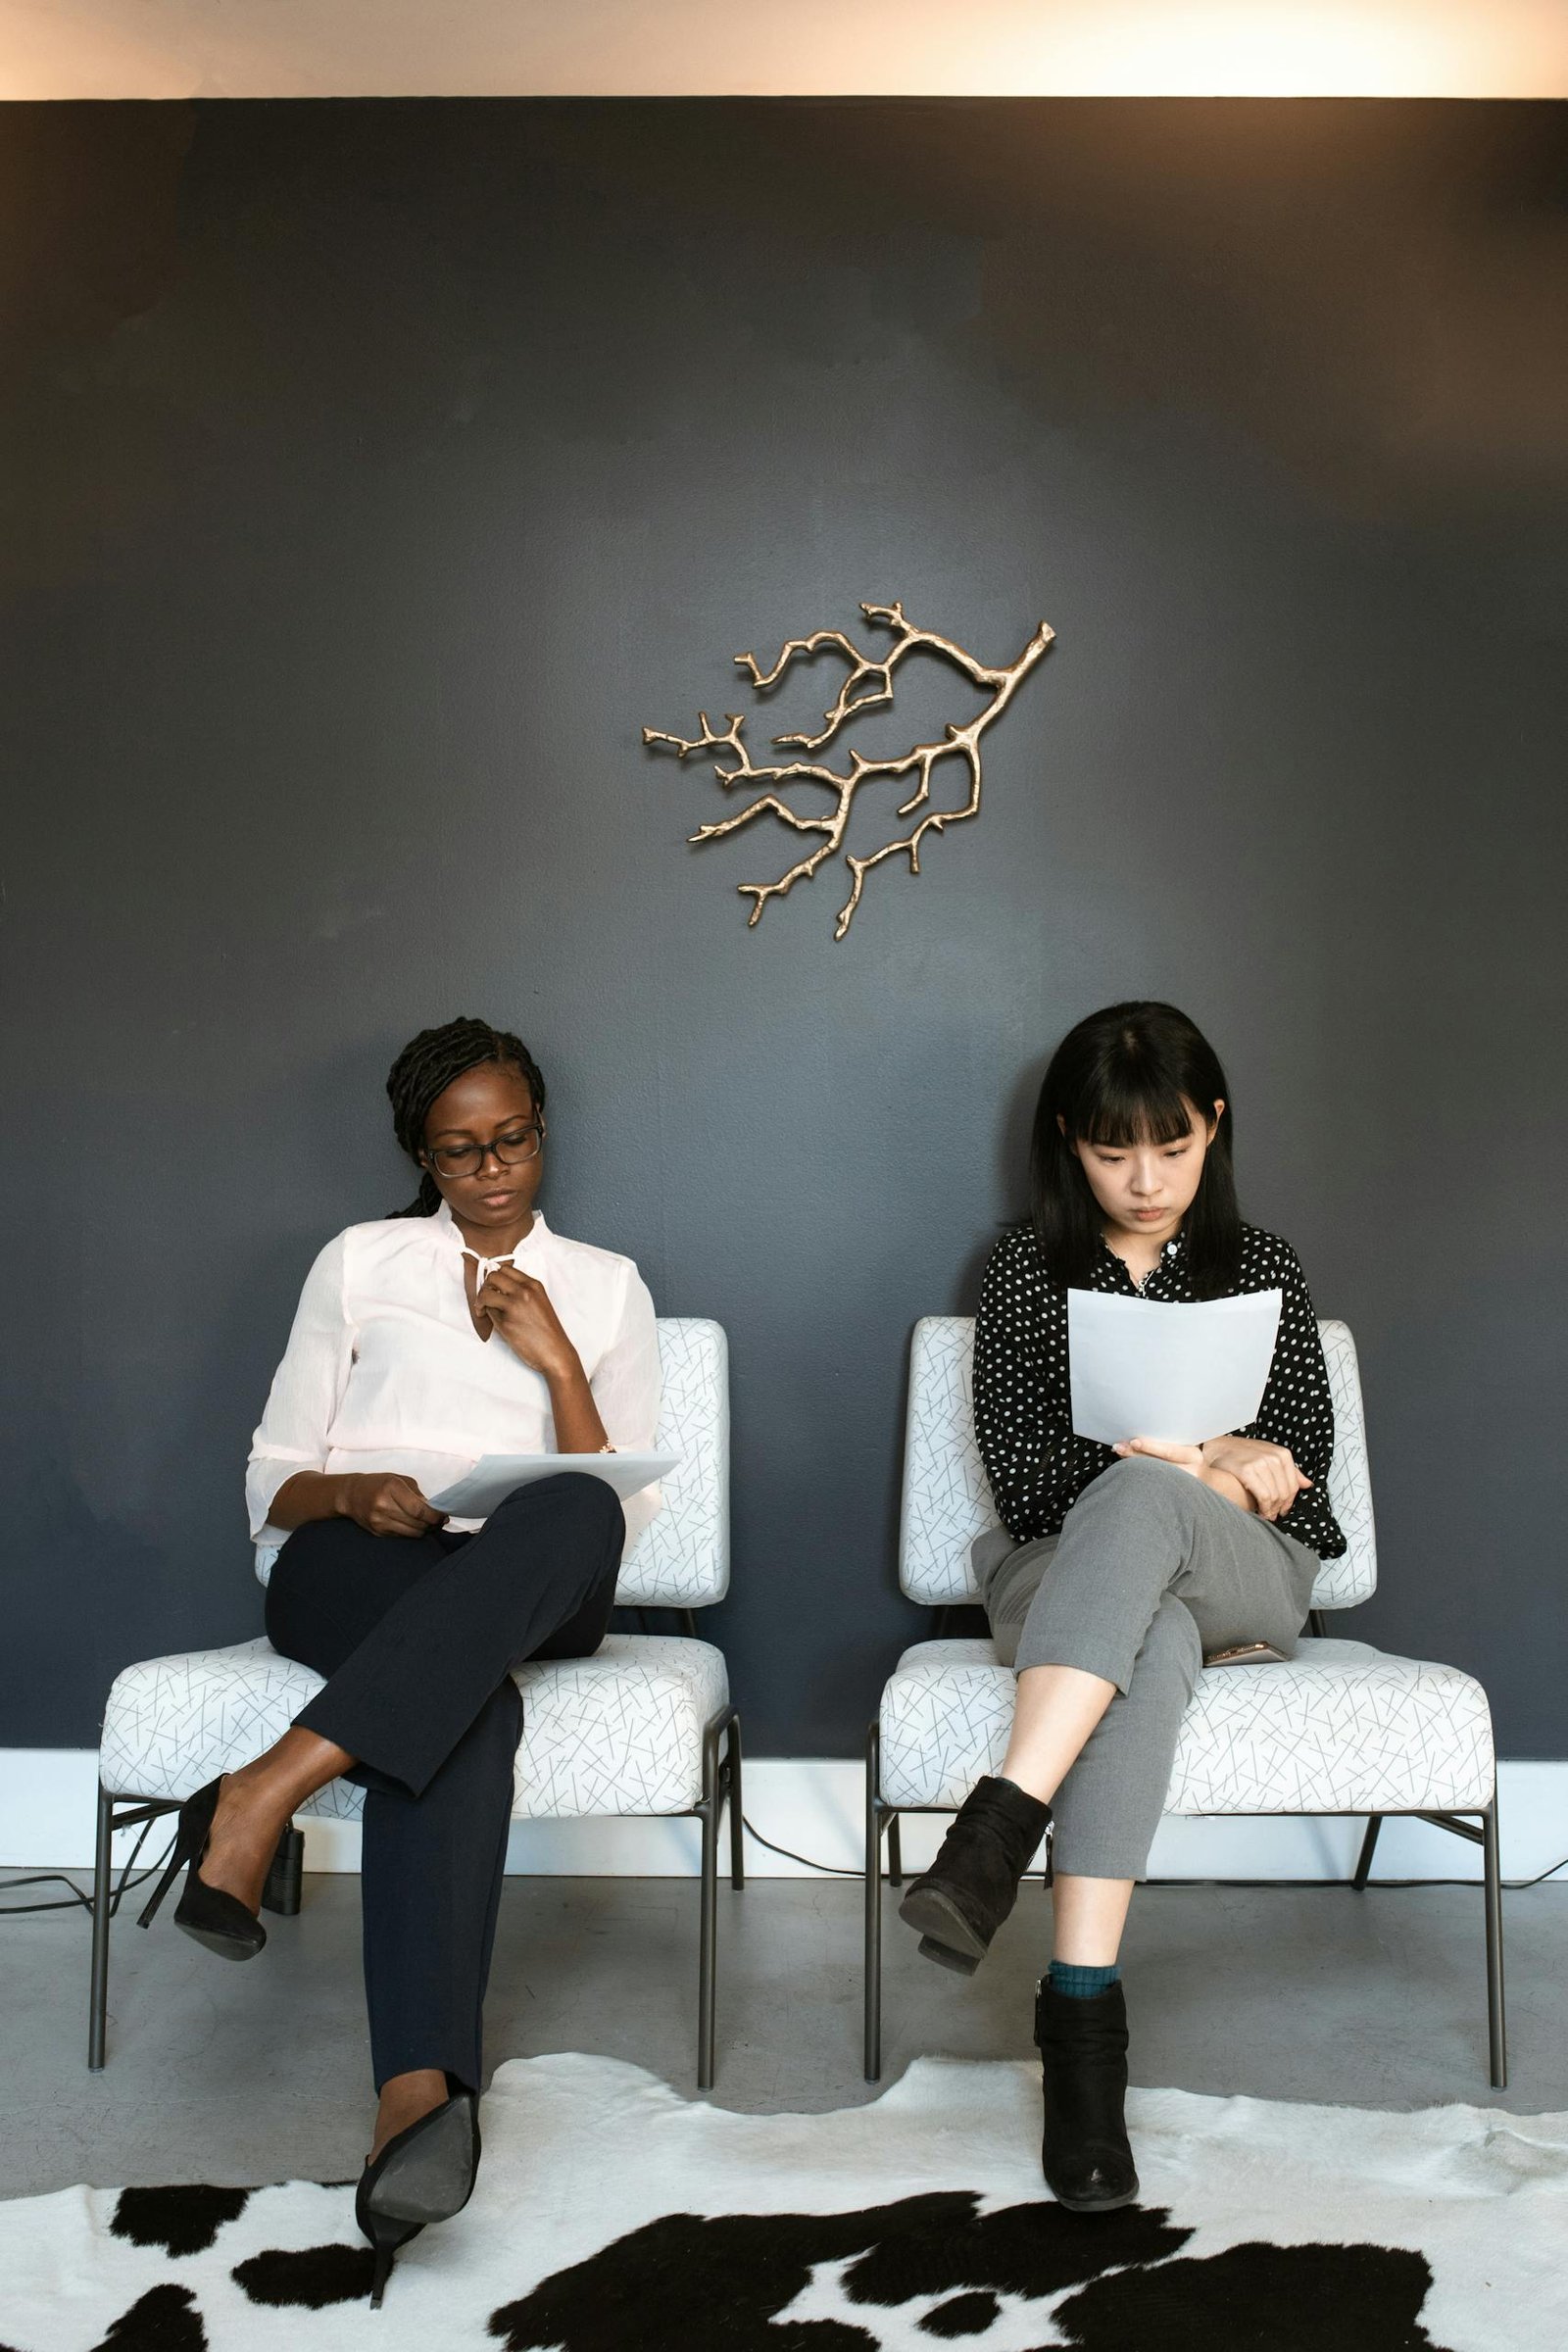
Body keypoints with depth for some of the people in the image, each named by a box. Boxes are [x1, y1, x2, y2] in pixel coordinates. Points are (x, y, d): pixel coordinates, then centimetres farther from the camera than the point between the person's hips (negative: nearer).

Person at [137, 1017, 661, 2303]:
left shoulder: (605, 1284, 17)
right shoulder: (359, 1260, 16)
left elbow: (619, 1515, 8)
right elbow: (272, 1483, 12)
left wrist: (556, 1361, -5)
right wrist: (352, 1496, -11)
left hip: (536, 1599, 1)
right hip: (351, 1572, -1)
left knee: (572, 1514, -40)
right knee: (465, 1706, -39)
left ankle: (269, 1791, -50)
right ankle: (421, 2094, -50)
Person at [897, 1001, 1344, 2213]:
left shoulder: (1264, 1270, 13)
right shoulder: (1026, 1271, 8)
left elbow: (1300, 1465, 6)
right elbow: (1021, 1476, -2)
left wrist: (1173, 1467, -16)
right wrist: (1213, 1466, -14)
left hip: (1247, 1581, 0)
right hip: (1060, 1573, 0)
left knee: (1138, 1500, -38)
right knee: (1150, 1637, -40)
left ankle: (1001, 1822, -51)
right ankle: (1085, 2008, -47)